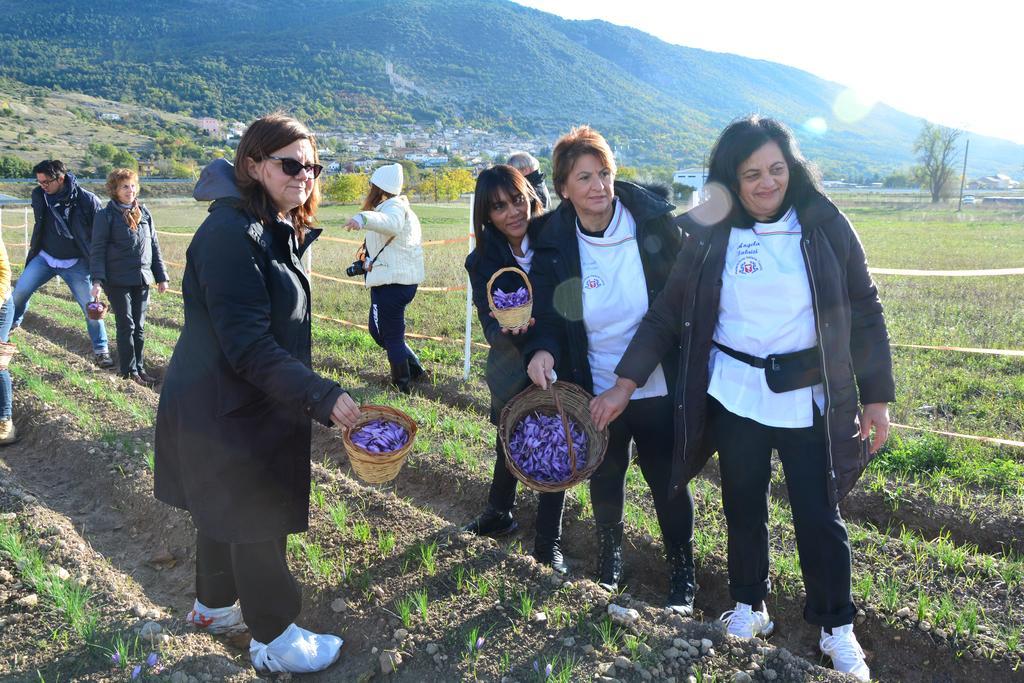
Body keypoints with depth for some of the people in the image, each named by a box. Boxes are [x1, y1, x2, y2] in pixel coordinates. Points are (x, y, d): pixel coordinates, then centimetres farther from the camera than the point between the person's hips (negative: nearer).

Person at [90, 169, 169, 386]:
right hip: (118, 280, -4)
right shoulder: (106, 215, -5)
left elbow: (154, 246, 13)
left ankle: (139, 367, 20)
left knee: (139, 326, 10)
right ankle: (129, 371, 10)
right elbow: (98, 249, -8)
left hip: (142, 279, 4)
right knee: (126, 326, 1)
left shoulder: (144, 213, 9)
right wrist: (97, 280, -18)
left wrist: (161, 276, 11)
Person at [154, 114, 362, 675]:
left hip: (248, 402, 10)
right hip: (226, 412, -10)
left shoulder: (278, 231, 7)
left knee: (225, 509, 25)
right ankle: (272, 640, 25)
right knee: (255, 520, 6)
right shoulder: (229, 234, -25)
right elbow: (246, 344, -30)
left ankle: (214, 605, 46)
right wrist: (321, 396, -32)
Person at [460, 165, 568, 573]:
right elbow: (491, 328, -18)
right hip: (513, 372, 2)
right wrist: (509, 330, -40)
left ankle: (549, 542, 23)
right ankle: (499, 514, 44)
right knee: (509, 447, 18)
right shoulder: (483, 261, -10)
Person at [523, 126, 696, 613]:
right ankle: (610, 556, 47)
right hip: (596, 390, 2)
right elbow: (547, 316, -5)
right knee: (605, 478, 20)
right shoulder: (553, 245, -9)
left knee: (667, 481, 12)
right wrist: (542, 351, -27)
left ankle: (682, 571, 35)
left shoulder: (654, 221, -13)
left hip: (659, 387, -1)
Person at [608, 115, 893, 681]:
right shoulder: (710, 237, -4)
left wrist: (877, 398, -2)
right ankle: (749, 605, 37)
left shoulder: (825, 226, -6)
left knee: (819, 516, 8)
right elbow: (666, 314, -1)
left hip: (809, 402, -1)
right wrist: (625, 384, -6)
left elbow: (864, 313, -1)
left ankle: (837, 627, 30)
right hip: (734, 398, 1)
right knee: (744, 507, 14)